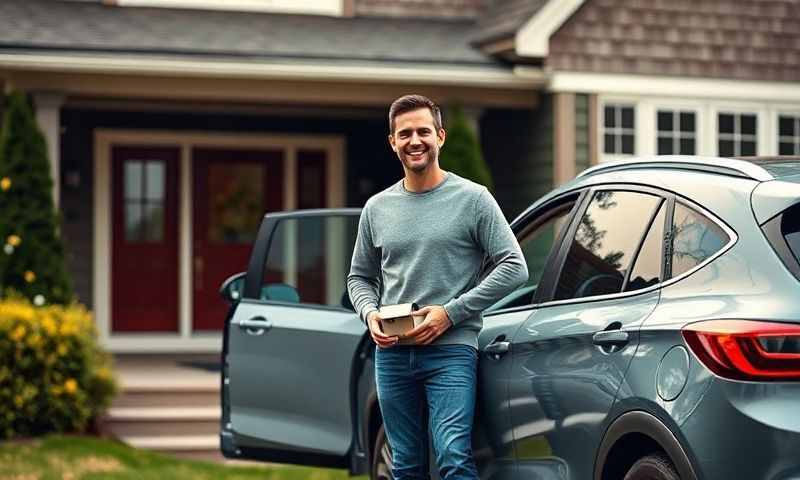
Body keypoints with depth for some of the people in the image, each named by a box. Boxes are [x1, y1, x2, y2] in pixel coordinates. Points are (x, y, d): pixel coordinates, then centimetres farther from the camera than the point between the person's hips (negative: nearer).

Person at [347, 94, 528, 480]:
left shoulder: (472, 198, -1)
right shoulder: (377, 208, 13)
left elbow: (513, 267, -5)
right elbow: (359, 277, 22)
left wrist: (451, 312, -11)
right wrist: (370, 313, -1)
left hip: (451, 350, -5)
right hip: (392, 353, 5)